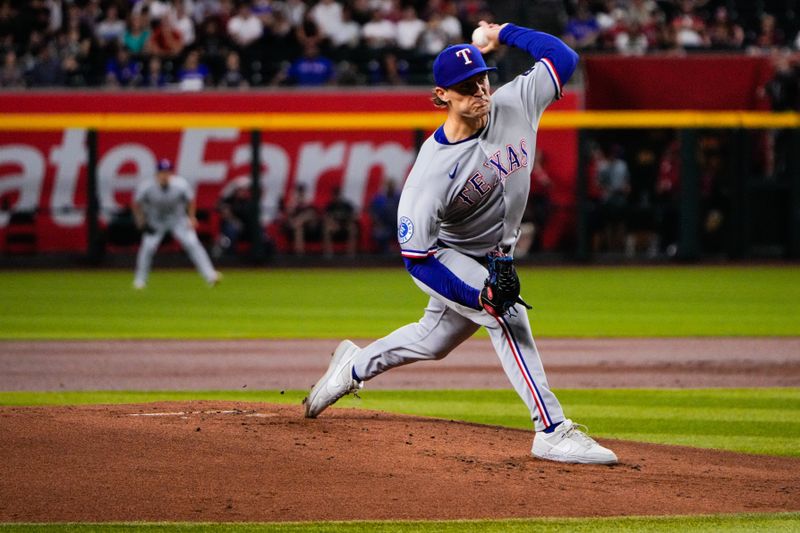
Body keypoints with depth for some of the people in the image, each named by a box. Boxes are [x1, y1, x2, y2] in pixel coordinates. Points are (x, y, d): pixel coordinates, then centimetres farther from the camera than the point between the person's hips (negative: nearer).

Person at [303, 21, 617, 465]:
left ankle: (355, 365, 46)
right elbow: (416, 256, -28)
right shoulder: (432, 169, -31)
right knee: (508, 316, -26)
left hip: (493, 258, 6)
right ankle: (552, 432, -23)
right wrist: (479, 297, -36)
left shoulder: (514, 107, -17)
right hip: (445, 260, -6)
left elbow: (563, 58, -9)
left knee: (433, 341, 21)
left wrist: (503, 34, -10)